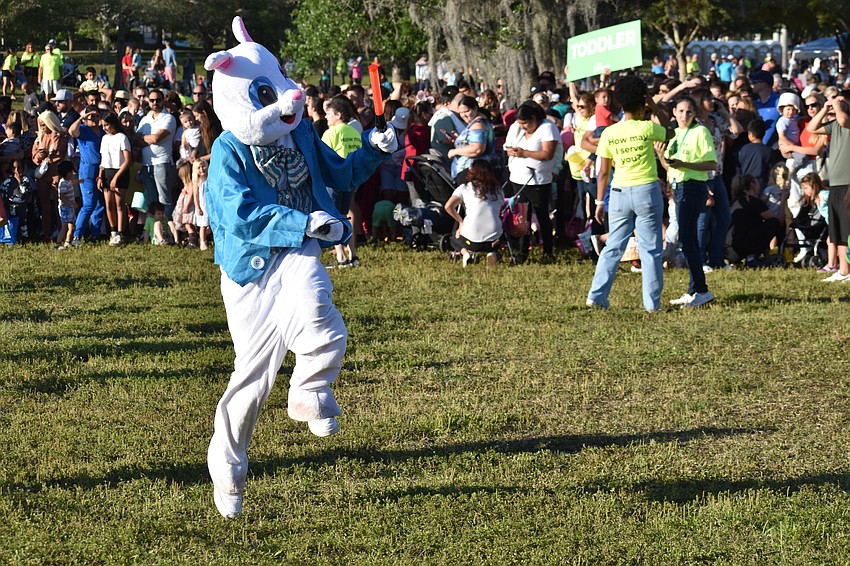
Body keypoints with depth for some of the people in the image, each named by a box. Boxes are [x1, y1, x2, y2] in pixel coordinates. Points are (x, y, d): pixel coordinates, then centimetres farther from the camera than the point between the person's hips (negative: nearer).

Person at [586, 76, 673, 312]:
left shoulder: (609, 133, 0)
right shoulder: (647, 128, -7)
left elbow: (603, 172, 2)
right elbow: (670, 131, 14)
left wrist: (600, 201, 9)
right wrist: (655, 109, 16)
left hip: (619, 193, 3)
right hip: (647, 190, -2)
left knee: (613, 247, 10)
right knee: (651, 250, 5)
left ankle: (597, 295, 5)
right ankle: (652, 301, 6)